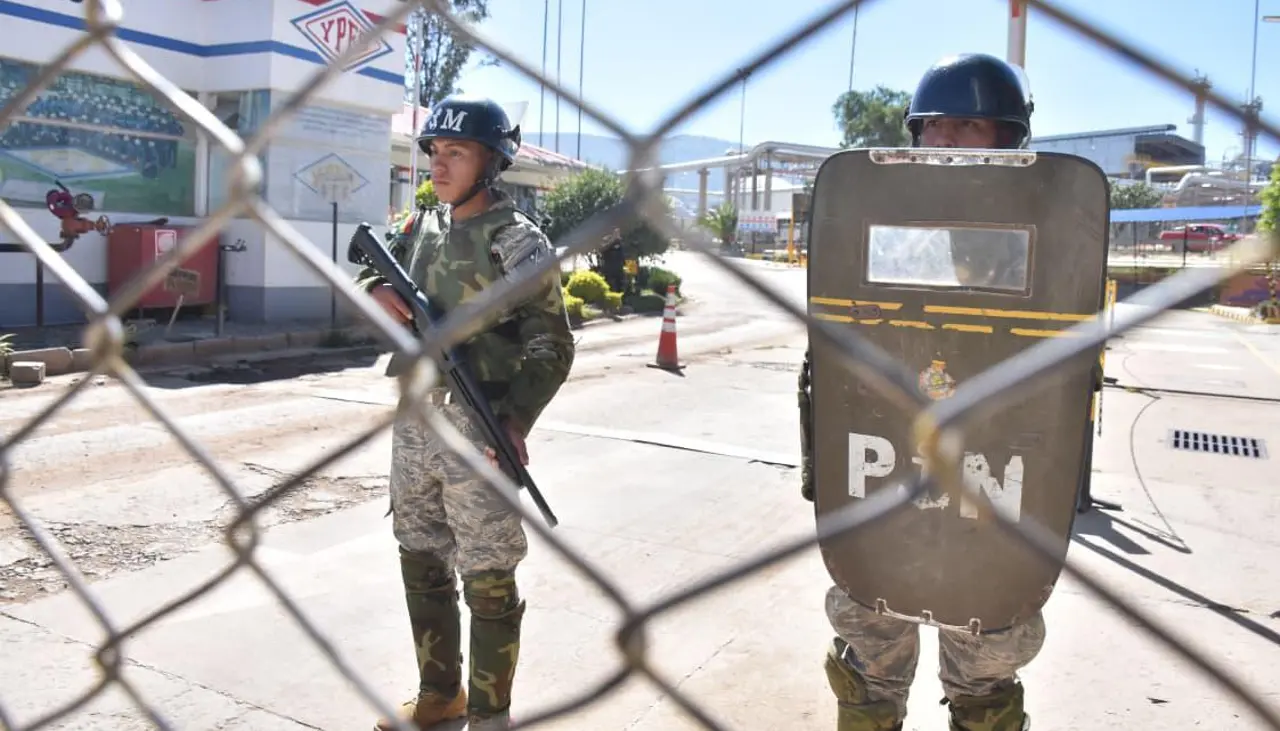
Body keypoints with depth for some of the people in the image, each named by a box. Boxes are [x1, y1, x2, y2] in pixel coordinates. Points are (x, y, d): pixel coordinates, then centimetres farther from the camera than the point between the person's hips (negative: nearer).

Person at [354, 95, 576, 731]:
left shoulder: (516, 240, -9)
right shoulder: (421, 228, 10)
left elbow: (550, 345, -12)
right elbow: (365, 272, 22)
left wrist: (517, 419, -25)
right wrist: (376, 290, -3)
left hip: (478, 429, -7)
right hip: (413, 422, 7)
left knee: (487, 580, 2)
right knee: (421, 564, 17)